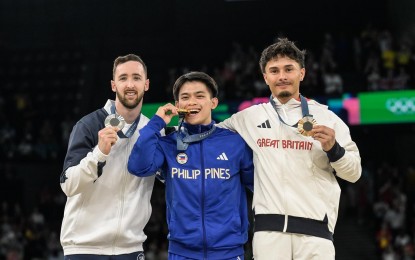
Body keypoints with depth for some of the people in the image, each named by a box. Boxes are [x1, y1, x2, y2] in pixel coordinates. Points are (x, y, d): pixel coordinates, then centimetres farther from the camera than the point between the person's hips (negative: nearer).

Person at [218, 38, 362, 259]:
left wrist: (333, 149, -8)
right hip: (268, 226, 1)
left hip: (314, 226, -1)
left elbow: (354, 173, 10)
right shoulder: (250, 116, 14)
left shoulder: (325, 117, 9)